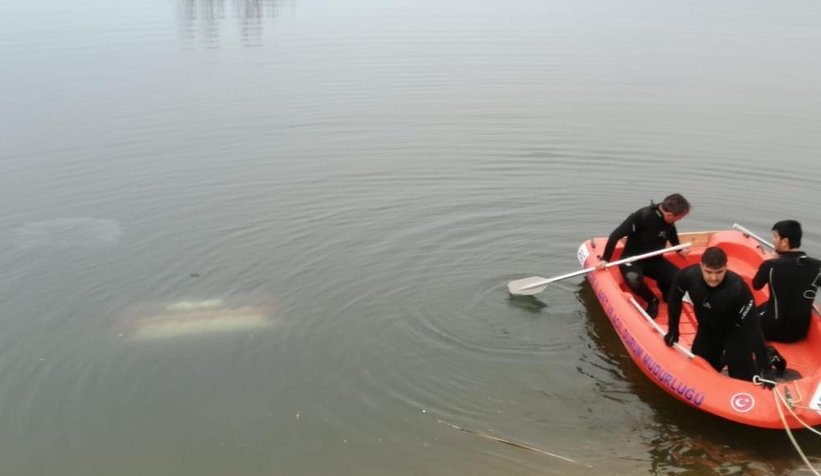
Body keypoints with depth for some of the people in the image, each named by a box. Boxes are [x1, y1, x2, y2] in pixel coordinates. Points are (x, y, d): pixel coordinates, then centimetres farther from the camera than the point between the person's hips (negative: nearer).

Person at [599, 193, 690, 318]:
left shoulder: (669, 224, -5)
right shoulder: (642, 216, -25)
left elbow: (674, 239, 23)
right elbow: (615, 235, -22)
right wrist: (605, 259, -22)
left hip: (654, 260, 5)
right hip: (632, 259, -5)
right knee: (633, 279, -39)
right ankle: (652, 301, -9)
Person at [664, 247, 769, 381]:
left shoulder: (737, 288, -37)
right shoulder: (689, 275, -27)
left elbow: (751, 326, -32)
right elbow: (674, 298, -5)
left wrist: (763, 364, -33)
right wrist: (673, 329, 2)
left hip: (734, 333, -4)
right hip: (707, 331, 4)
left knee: (742, 378, -6)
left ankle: (768, 357, 25)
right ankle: (724, 356, 38)